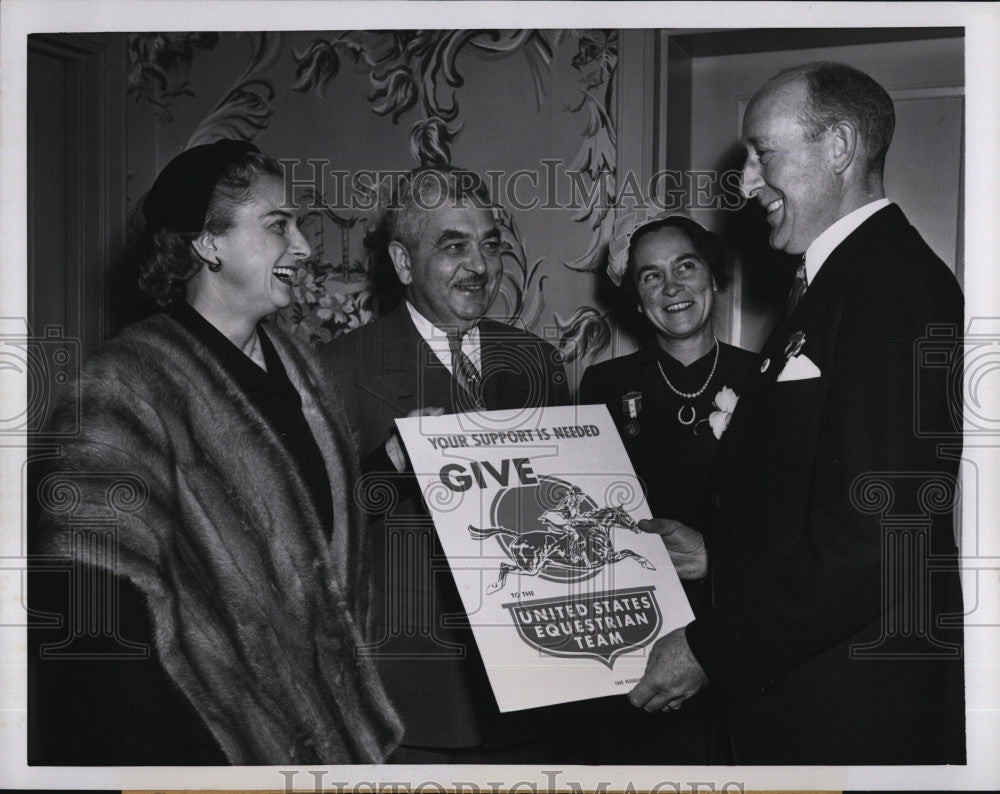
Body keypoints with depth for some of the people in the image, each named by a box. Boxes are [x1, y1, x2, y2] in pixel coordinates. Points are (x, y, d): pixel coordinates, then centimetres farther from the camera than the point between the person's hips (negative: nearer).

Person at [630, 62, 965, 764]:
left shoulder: (892, 283, -19)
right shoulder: (839, 280, 13)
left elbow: (873, 536, -25)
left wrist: (710, 649, -18)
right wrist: (719, 553, 12)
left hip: (852, 712, -9)